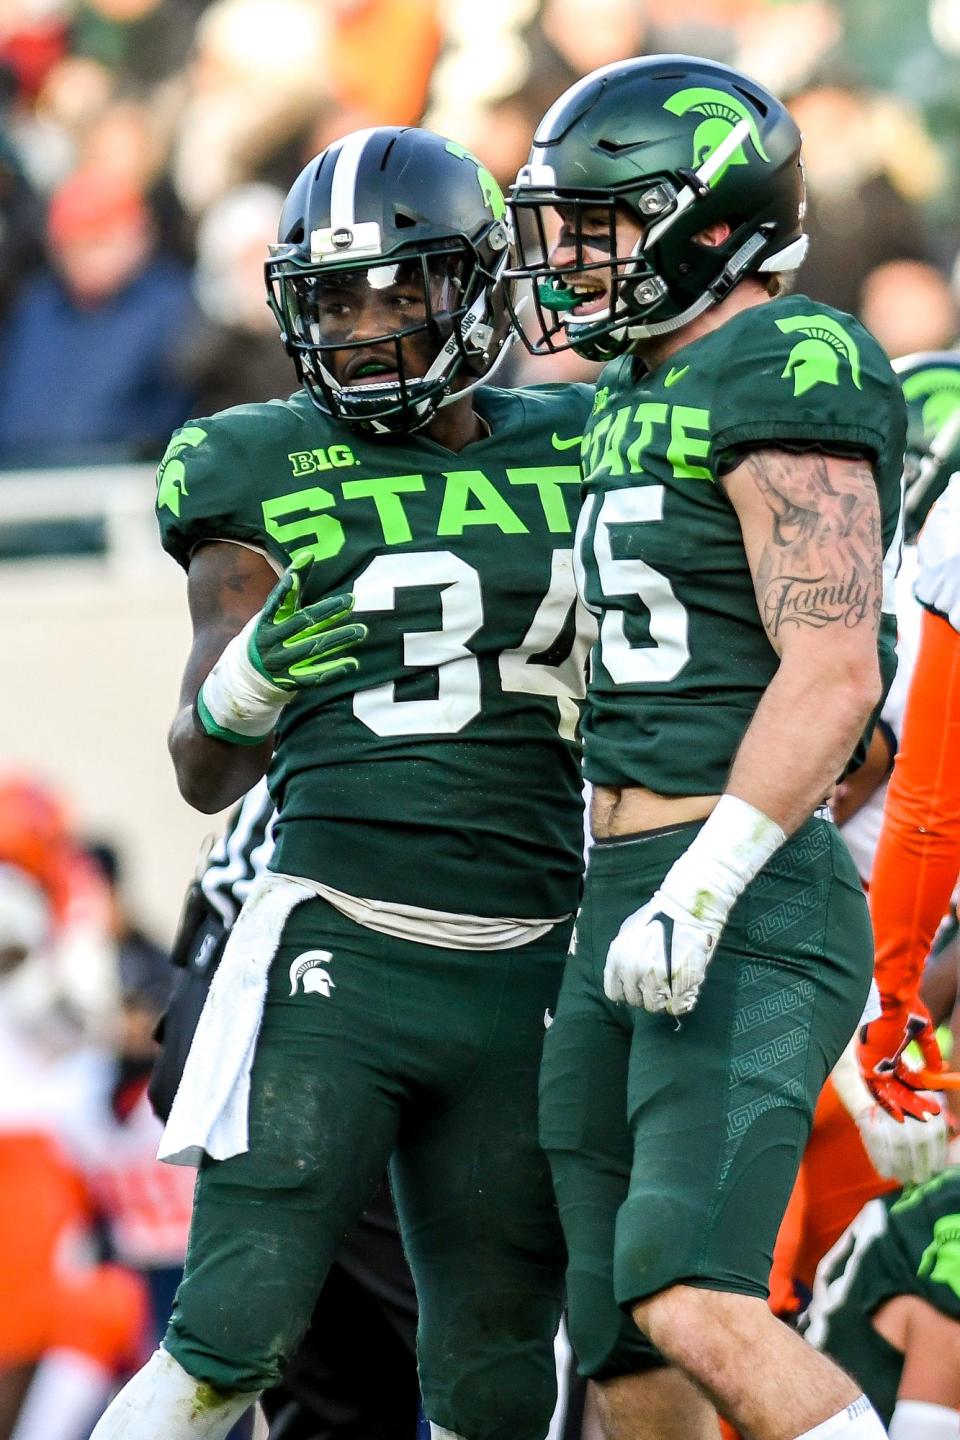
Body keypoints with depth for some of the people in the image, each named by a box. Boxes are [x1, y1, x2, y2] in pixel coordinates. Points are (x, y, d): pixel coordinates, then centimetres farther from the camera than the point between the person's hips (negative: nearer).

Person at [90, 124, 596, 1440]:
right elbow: (209, 773, 0)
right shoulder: (263, 476, 1)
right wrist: (248, 677, -20)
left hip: (525, 972, 3)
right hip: (337, 962, -3)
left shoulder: (574, 455, 10)